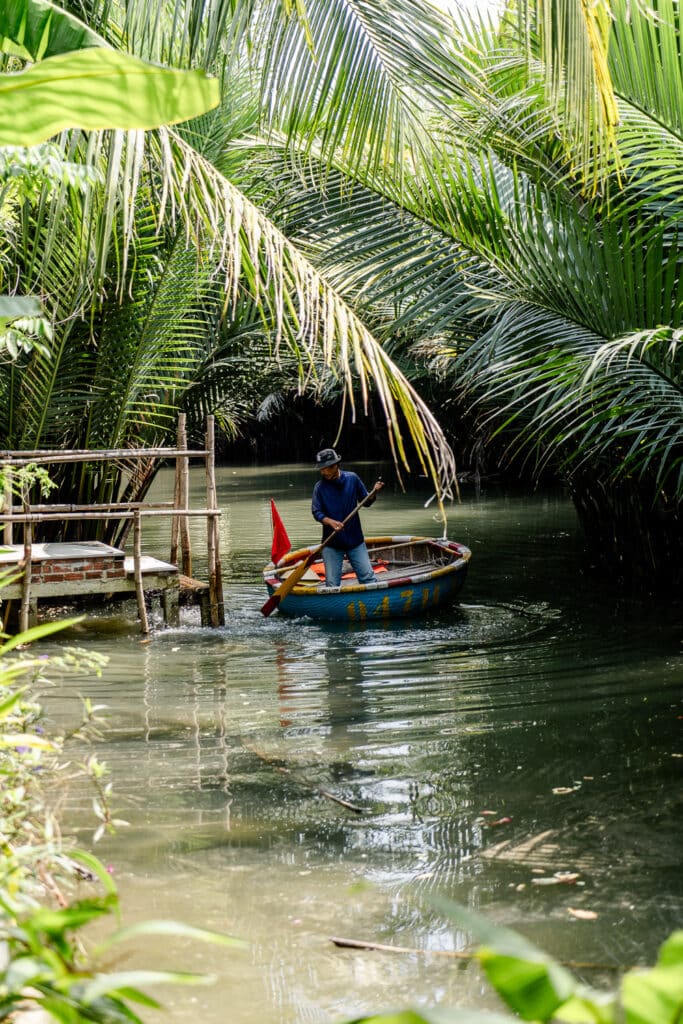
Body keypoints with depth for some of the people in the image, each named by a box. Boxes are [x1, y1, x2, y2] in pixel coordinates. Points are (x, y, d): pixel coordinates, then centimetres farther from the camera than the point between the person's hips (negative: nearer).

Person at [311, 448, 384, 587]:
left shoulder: (352, 479, -2)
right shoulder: (320, 487, -6)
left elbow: (366, 502, 6)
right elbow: (316, 512, -9)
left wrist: (374, 492, -15)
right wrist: (331, 522, -27)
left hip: (355, 539, 1)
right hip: (331, 543, -1)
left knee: (367, 577, 2)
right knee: (332, 584, 1)